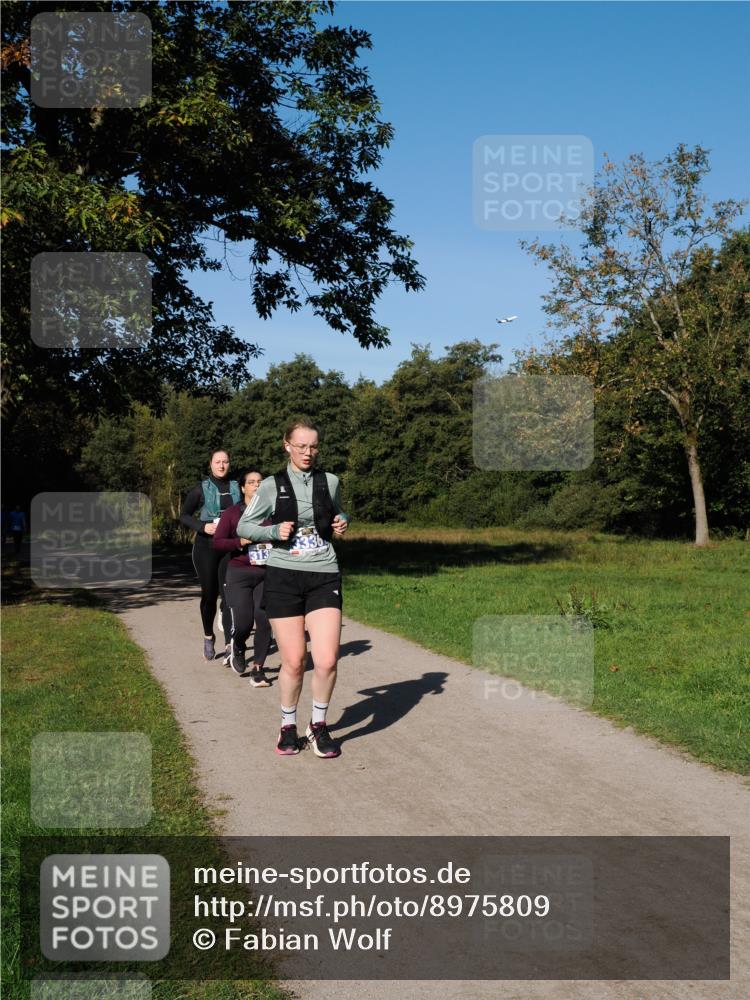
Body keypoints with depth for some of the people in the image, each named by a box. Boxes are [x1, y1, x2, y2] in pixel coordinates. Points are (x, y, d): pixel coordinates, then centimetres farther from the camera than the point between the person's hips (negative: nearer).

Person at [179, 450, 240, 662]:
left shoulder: (236, 488, 7)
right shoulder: (201, 489, 1)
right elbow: (183, 515, 4)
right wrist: (203, 526, -13)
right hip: (206, 546, -1)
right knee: (209, 594, 7)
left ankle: (229, 644, -10)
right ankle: (208, 637, 28)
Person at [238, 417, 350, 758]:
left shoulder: (330, 482, 8)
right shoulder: (272, 486, 2)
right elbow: (243, 526, 6)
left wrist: (342, 524, 3)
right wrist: (275, 532, -11)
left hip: (324, 576, 1)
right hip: (283, 576, -1)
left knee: (327, 660, -10)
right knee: (293, 662, 0)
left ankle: (319, 725, 14)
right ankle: (288, 726, 23)